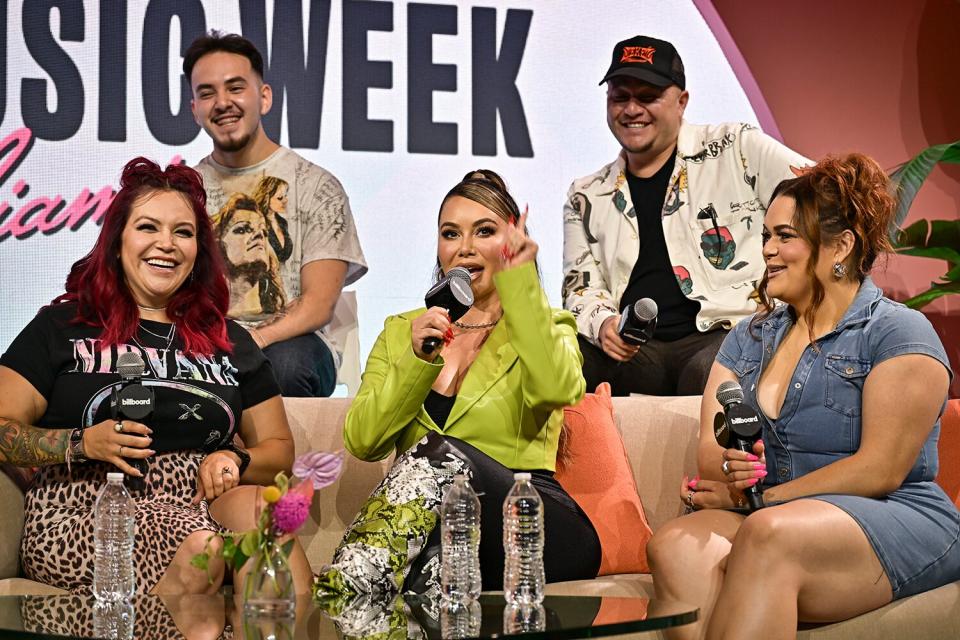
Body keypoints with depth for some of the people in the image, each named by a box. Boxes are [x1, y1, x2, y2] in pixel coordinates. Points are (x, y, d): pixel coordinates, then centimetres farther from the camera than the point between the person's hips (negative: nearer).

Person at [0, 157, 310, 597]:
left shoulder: (229, 342, 20)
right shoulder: (63, 326, 11)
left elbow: (279, 447, 20)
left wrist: (234, 460, -2)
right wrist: (83, 444, -13)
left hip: (198, 506, 3)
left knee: (252, 504, -33)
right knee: (203, 546, -35)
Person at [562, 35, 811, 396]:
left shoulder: (736, 151, 7)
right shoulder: (587, 197, 18)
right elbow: (581, 286, 14)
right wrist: (601, 322, -9)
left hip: (731, 336, -3)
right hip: (633, 350, 3)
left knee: (708, 372, -39)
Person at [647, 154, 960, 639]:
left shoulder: (899, 334, -1)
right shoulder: (748, 339, 19)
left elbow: (880, 470, -11)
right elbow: (710, 447, 8)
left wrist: (762, 496, -11)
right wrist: (728, 470, -18)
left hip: (897, 524, -5)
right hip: (767, 515, 5)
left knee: (768, 534, -38)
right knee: (675, 546, -29)